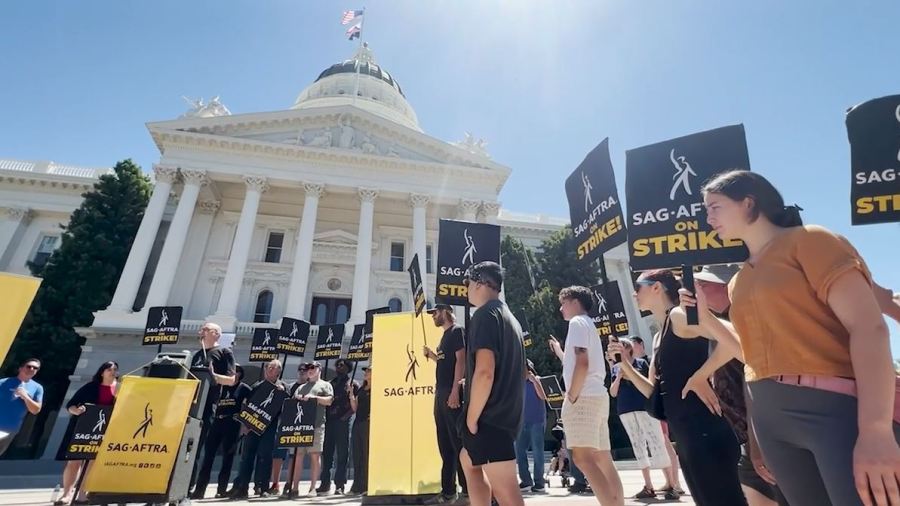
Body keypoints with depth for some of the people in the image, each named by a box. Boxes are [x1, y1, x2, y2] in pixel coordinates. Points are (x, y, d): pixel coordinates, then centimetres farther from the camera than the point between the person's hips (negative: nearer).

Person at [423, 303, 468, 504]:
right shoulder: (445, 335, 20)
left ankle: (468, 490, 0)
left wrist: (455, 390, -22)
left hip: (451, 392, -9)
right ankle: (448, 491, 19)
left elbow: (461, 360, -16)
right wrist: (430, 354, 10)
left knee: (458, 441, -7)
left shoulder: (457, 331, -6)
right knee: (445, 444, 11)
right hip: (441, 393, 9)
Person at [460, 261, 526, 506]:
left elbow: (484, 372, -25)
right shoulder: (509, 317, 15)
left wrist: (471, 418, -15)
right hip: (507, 412, 10)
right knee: (469, 461, 27)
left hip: (490, 417, -10)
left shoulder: (485, 314, -14)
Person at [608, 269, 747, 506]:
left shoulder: (679, 316, -9)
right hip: (686, 439, 10)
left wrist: (701, 376, -17)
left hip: (705, 435, -10)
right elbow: (655, 393, 17)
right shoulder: (658, 338, 17)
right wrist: (625, 363, 7)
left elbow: (734, 342, -24)